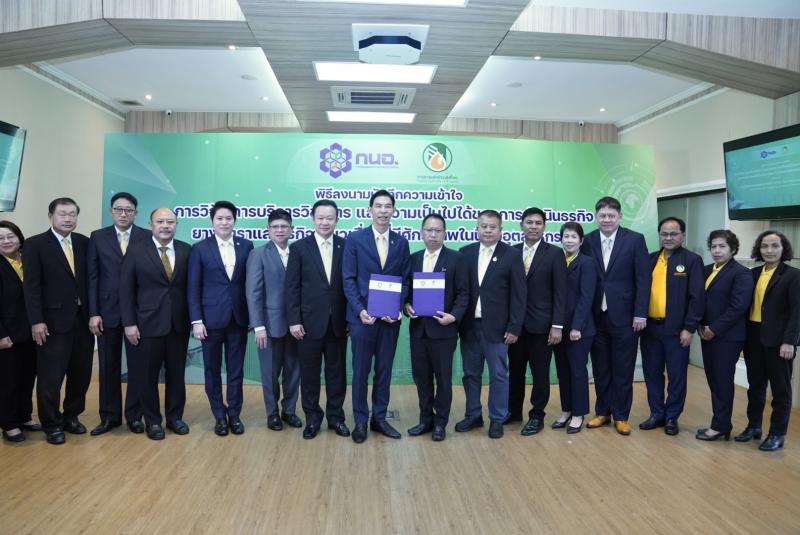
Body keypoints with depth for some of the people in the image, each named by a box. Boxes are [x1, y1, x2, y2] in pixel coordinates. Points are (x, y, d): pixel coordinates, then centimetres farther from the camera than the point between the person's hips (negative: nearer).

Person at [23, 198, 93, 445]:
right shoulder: (35, 244, -3)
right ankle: (52, 424, 19)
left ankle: (71, 416, 29)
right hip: (54, 320, -4)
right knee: (51, 376, 4)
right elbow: (31, 286, -8)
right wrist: (36, 321, -13)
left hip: (83, 317, 4)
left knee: (81, 373, 12)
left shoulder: (84, 242, 7)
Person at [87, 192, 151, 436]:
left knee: (137, 366, 6)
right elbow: (92, 277, 2)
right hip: (107, 311, 1)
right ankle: (109, 416, 22)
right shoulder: (98, 237, 5)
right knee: (108, 366, 9)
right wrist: (93, 313, -5)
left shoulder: (147, 238, 0)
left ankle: (134, 415, 19)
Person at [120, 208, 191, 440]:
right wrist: (129, 323, -7)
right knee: (149, 375, 8)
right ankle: (152, 421, 22)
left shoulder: (186, 250, 3)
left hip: (179, 323, 2)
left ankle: (175, 417, 26)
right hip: (149, 324, -2)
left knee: (176, 374, 11)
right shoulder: (136, 251, -3)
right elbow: (126, 290, -3)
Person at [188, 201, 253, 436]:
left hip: (238, 317, 1)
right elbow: (193, 287, -2)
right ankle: (219, 415, 22)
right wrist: (196, 320, -8)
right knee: (212, 370, 8)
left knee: (236, 370, 9)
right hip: (211, 318, -1)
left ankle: (234, 414, 21)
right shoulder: (200, 248, 0)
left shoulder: (246, 246, 4)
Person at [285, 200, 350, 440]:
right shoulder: (299, 247, -1)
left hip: (338, 322, 1)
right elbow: (292, 287, -3)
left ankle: (336, 416, 26)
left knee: (337, 371, 11)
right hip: (310, 321, -1)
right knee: (309, 372, 9)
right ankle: (312, 417, 25)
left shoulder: (346, 246, 2)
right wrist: (294, 320, -8)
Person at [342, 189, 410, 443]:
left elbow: (404, 280, 7)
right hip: (362, 316, -2)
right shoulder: (355, 239, -2)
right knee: (361, 371, 6)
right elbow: (349, 279, -5)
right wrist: (360, 310, -15)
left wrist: (397, 308, -8)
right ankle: (360, 421, 20)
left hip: (390, 317, 3)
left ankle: (379, 418, 25)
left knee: (384, 370, 11)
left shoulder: (401, 242, 6)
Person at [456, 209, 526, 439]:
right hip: (469, 325, 3)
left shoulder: (512, 255, -4)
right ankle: (473, 416, 27)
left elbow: (518, 295, -5)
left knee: (498, 375, 6)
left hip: (496, 326, -3)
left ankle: (497, 419, 19)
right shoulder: (465, 253, 5)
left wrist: (514, 327, -9)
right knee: (471, 374, 12)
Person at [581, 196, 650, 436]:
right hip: (596, 316, 2)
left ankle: (621, 416, 21)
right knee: (600, 369, 11)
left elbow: (643, 279, -5)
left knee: (623, 370, 8)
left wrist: (640, 313, -10)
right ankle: (602, 412, 26)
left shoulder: (635, 240, -3)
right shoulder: (588, 241, 3)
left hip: (624, 315, -2)